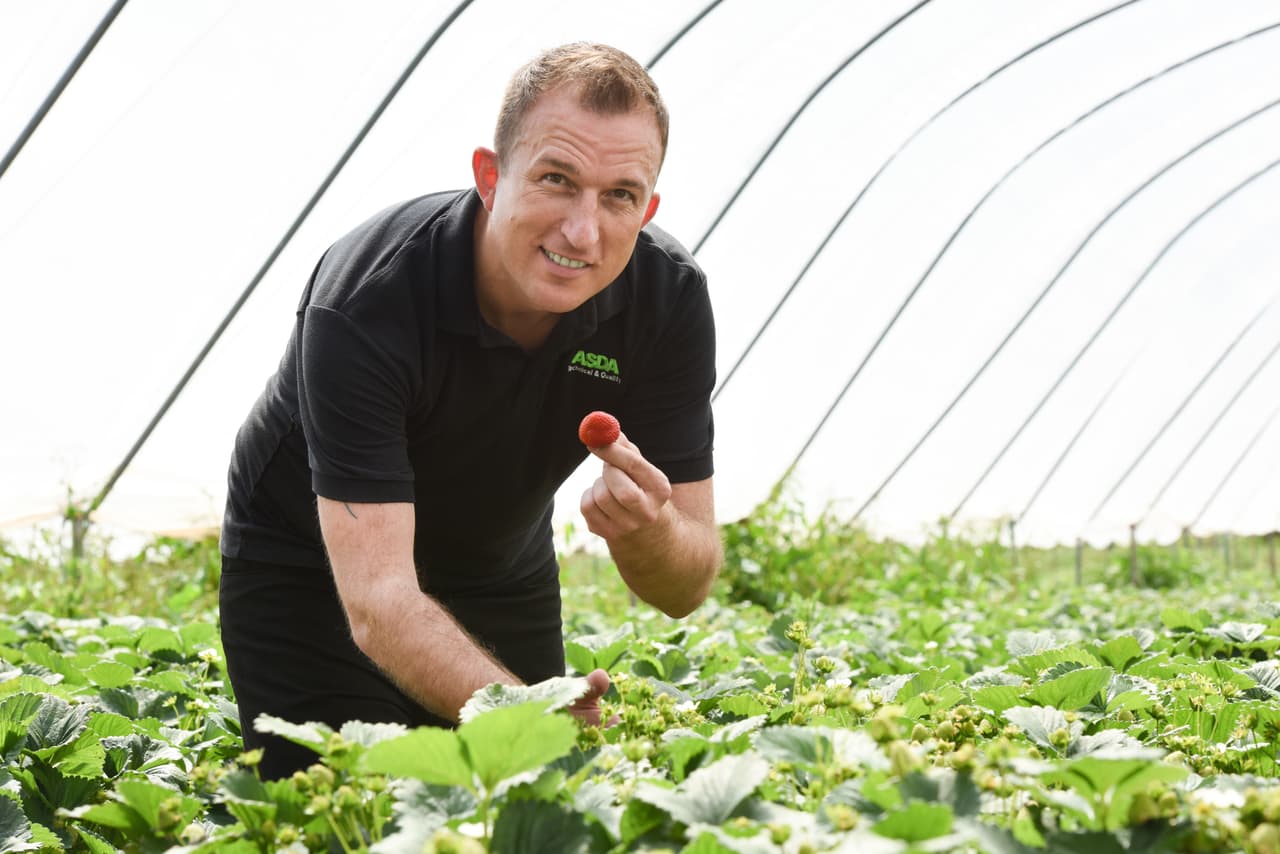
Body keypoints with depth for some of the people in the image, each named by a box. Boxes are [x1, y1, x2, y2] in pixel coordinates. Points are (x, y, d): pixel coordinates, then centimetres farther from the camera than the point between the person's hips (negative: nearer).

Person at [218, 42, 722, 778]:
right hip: (313, 572, -4)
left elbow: (686, 591, -18)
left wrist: (649, 530, -42)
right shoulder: (365, 302, -35)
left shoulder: (670, 298, -22)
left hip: (502, 575, 4)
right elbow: (378, 600, -40)